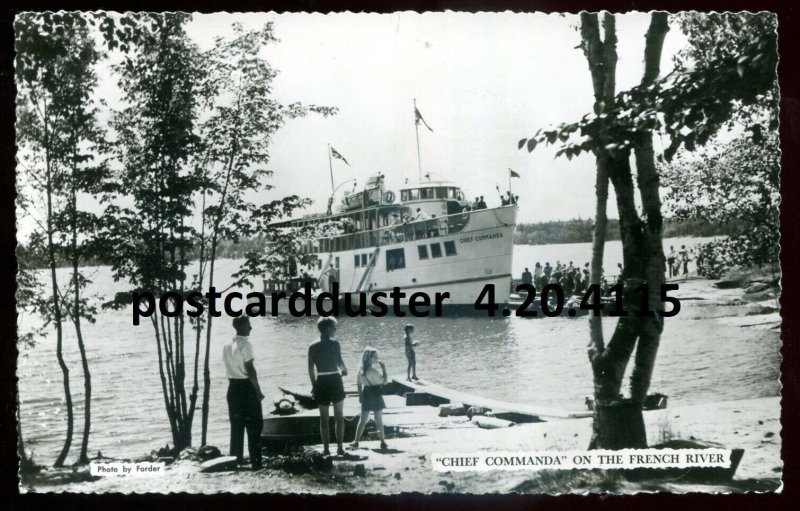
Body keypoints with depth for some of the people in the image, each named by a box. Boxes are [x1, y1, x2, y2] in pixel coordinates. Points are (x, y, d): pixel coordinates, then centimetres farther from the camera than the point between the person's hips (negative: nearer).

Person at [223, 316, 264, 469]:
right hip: (246, 387, -7)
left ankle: (235, 460, 15)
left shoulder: (227, 345, 9)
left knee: (236, 425, 12)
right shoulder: (245, 344, -14)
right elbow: (250, 369, -16)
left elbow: (229, 367, 11)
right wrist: (258, 391, -10)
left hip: (233, 387, 7)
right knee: (254, 425, -1)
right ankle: (255, 462, -1)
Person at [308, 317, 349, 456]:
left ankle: (326, 448, 10)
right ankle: (339, 447, 9)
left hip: (321, 383, 2)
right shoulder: (334, 344, -6)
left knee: (324, 418, 9)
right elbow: (339, 361, -12)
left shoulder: (313, 347, 3)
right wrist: (344, 370, 1)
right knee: (339, 416, 9)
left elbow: (311, 368, 4)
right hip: (335, 381, -2)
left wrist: (314, 385, 4)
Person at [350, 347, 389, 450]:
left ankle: (356, 441, 13)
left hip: (366, 396, 5)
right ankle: (383, 442, 13)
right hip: (376, 396, -5)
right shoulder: (374, 371, -17)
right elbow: (385, 381, -12)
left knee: (362, 420, 12)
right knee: (379, 421, 6)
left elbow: (359, 383, 2)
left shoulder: (361, 369, -3)